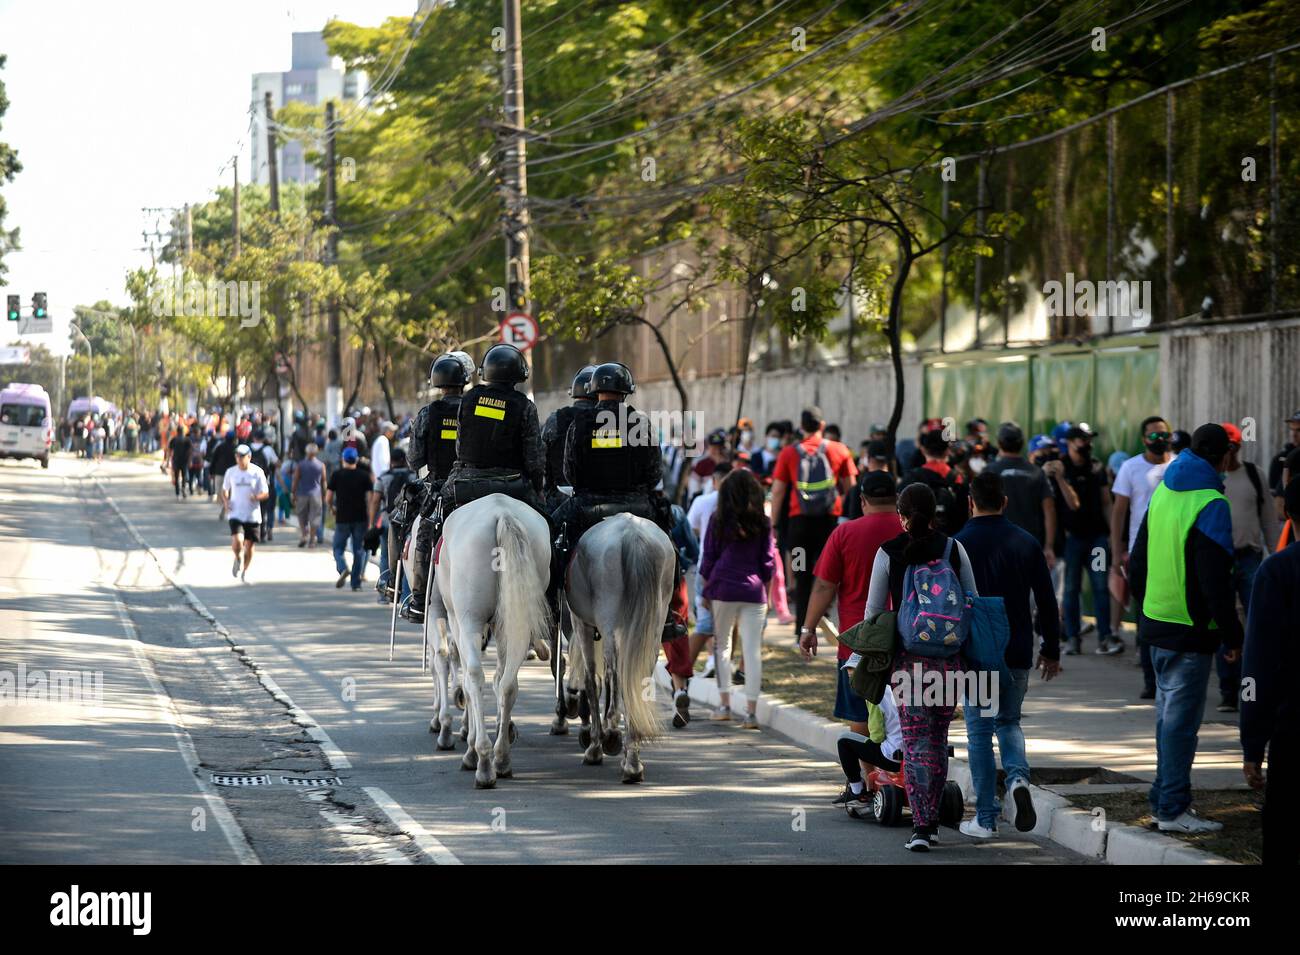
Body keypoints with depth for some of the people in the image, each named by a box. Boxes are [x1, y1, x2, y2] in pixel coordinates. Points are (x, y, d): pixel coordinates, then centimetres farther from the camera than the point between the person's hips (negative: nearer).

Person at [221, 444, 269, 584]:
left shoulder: (257, 472, -3)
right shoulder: (231, 472, 2)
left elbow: (266, 493, -1)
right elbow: (225, 490, 16)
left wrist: (256, 497, -23)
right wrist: (226, 501, -4)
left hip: (252, 515, 0)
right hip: (236, 514, 0)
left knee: (249, 544, 5)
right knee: (237, 541, -19)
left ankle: (245, 571, 26)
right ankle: (237, 558, 15)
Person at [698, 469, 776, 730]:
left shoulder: (718, 520, 0)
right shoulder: (762, 523, 3)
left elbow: (708, 558, 3)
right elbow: (768, 562, 5)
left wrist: (706, 591, 11)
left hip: (723, 589, 0)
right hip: (753, 591, 1)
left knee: (721, 645, 13)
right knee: (753, 650, 0)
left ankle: (724, 704, 10)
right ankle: (751, 711, -3)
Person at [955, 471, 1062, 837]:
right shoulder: (1027, 543, 2)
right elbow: (1046, 600, 6)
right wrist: (1051, 649, 16)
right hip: (1017, 653, 3)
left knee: (980, 732, 5)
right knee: (1009, 722, 20)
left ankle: (986, 818, 6)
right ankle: (1018, 777, -9)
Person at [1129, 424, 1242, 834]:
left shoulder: (1162, 493, 9)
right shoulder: (1211, 504, -16)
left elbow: (1137, 563, 16)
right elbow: (1215, 580, -19)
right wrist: (1232, 635, -13)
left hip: (1156, 623, 8)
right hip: (1191, 630, -8)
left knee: (1168, 712, 17)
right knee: (1182, 717, -5)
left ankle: (1165, 797, 24)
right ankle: (1173, 808, -3)